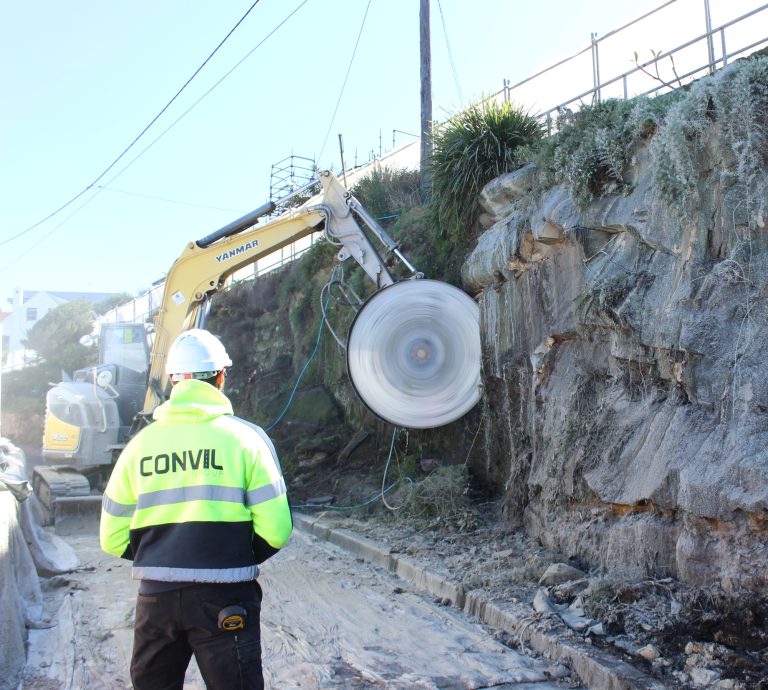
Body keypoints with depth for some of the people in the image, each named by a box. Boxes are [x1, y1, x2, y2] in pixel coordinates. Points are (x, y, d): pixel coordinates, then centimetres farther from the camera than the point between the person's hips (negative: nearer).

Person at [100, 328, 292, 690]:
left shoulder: (140, 443, 2)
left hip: (156, 595, 3)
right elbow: (275, 530, -10)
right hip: (224, 598, -3)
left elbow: (113, 539, 4)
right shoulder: (246, 437, -6)